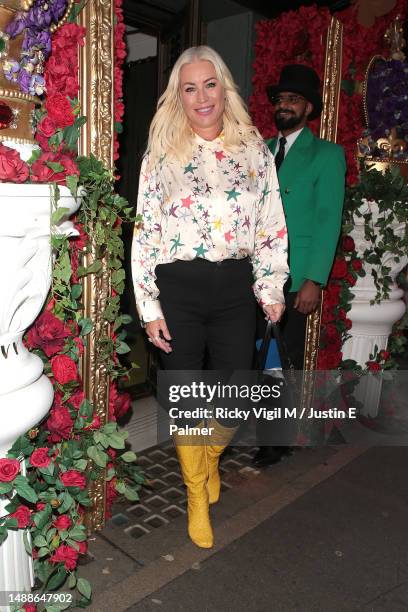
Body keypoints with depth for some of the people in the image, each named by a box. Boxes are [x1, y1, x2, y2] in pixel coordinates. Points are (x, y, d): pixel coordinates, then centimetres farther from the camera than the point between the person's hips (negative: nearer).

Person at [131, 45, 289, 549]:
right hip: (178, 288, -1)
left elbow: (272, 224, 7)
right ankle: (197, 496, 31)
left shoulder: (253, 147, 6)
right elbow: (145, 233, -2)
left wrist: (272, 287, 2)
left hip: (235, 286, 2)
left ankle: (210, 457, 44)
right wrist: (149, 307, -6)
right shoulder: (162, 153, 0)